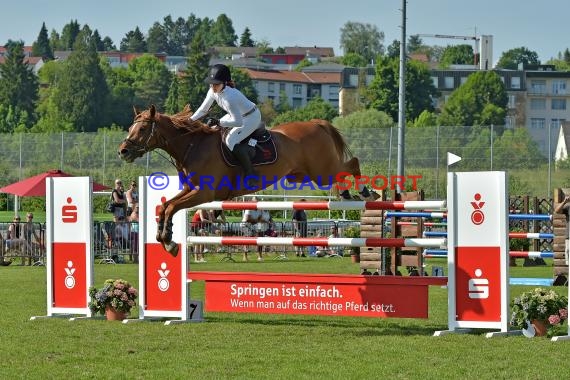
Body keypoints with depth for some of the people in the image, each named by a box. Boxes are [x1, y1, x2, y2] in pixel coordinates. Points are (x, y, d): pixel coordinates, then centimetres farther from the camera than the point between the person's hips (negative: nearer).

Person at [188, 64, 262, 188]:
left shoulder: (229, 98, -38)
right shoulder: (213, 91, -12)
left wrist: (218, 122, -36)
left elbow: (238, 122, -34)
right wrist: (190, 120, -10)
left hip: (251, 117, -10)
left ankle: (251, 174, -17)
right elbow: (203, 110, 1)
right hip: (239, 114, 10)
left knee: (231, 141, -24)